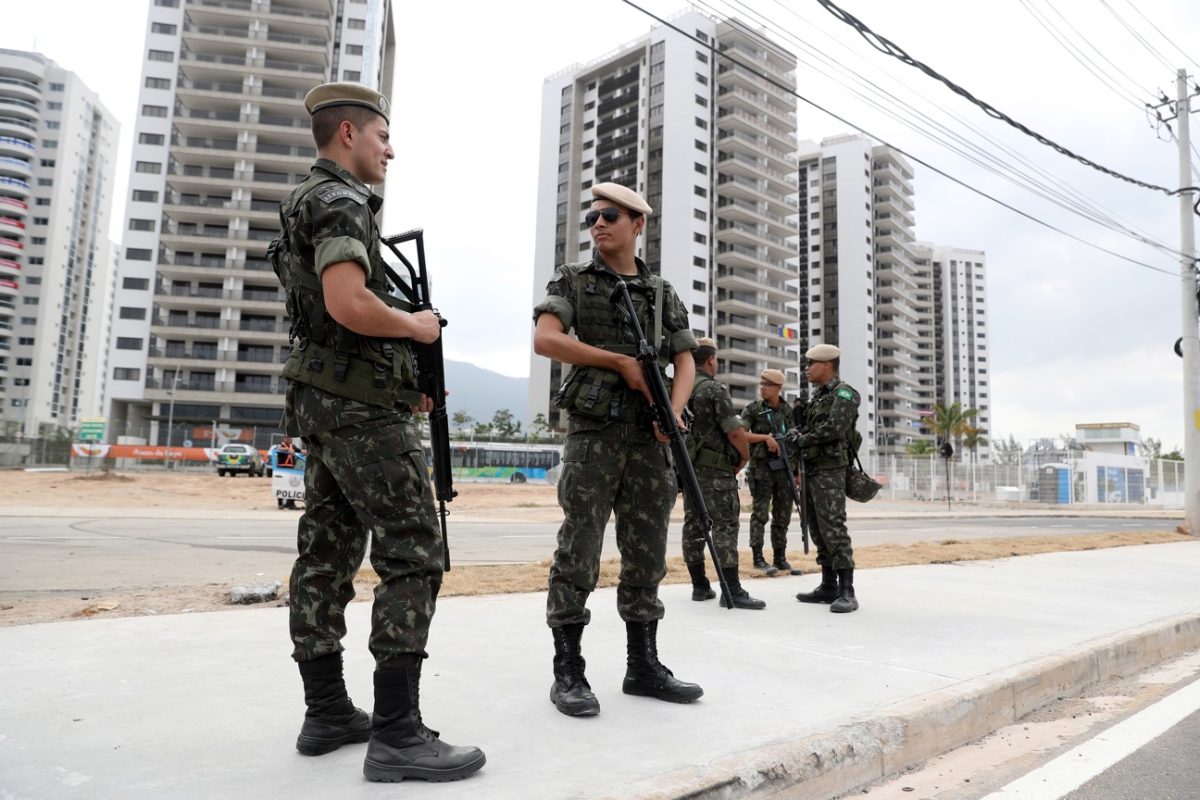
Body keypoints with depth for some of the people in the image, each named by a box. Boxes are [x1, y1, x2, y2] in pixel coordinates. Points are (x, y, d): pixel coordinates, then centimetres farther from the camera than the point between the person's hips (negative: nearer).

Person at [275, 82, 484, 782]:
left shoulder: (305, 205, 22)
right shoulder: (342, 203, -10)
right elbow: (348, 305, -27)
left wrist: (400, 383, 17)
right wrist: (416, 327, -8)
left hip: (323, 404, 10)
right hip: (362, 408, -10)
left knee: (327, 556, 9)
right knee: (414, 555, -9)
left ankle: (328, 712, 18)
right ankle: (397, 735, -7)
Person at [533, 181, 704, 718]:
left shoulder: (663, 294, 16)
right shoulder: (572, 281, 6)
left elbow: (686, 362, 10)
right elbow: (545, 340, -11)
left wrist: (675, 410, -10)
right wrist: (621, 361, -11)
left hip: (648, 438, 4)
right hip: (593, 432, -4)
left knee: (646, 556, 7)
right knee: (578, 554, -4)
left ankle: (643, 667, 18)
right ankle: (568, 673, 7)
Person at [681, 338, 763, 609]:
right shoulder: (714, 389, -11)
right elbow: (734, 431, -15)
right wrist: (745, 457, 1)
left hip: (686, 465, 8)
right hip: (714, 469, -8)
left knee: (693, 524, 9)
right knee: (725, 526, -6)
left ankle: (700, 586, 14)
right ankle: (731, 591, -8)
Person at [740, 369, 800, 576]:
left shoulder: (786, 411, 10)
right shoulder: (752, 408, -1)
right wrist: (766, 437, -17)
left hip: (783, 466, 5)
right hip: (762, 466, -4)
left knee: (783, 514, 7)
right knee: (760, 513, -4)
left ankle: (780, 558, 16)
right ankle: (758, 558, 2)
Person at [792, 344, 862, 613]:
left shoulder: (843, 393, -7)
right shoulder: (817, 395, 20)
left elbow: (834, 428, -20)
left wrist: (803, 439, -9)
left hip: (830, 470, -9)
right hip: (811, 470, 9)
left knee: (833, 529, -13)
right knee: (818, 531, 10)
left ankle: (847, 592, -11)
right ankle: (828, 586, 16)